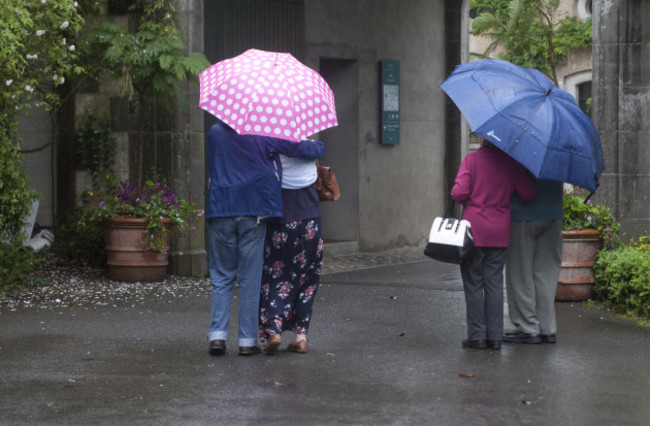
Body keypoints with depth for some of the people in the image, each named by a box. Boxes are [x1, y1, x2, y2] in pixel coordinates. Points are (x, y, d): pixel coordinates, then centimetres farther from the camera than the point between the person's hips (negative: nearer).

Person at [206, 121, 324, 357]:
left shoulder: (215, 132, 8)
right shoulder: (264, 133, -3)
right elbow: (302, 149, -2)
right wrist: (317, 145, 19)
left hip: (220, 211, 2)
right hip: (253, 213, -2)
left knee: (222, 276, 10)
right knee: (249, 279, 4)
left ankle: (217, 334, -3)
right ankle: (247, 340, 4)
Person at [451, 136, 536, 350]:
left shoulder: (471, 159, -9)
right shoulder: (510, 162, 0)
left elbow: (459, 192, -17)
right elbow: (529, 193, -1)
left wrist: (463, 200, 5)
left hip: (474, 228, -3)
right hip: (499, 231, 3)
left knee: (473, 284, 5)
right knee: (494, 283, 9)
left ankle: (477, 335, 4)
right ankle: (495, 336, 9)